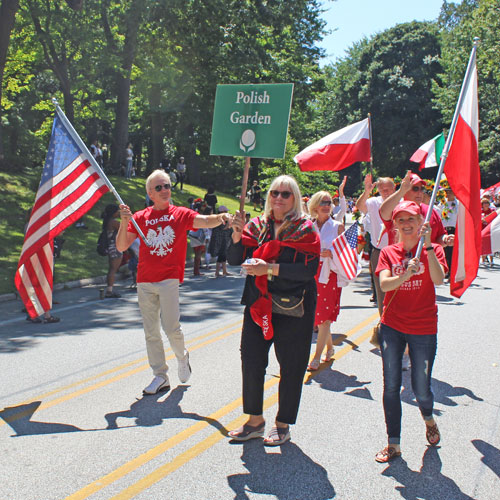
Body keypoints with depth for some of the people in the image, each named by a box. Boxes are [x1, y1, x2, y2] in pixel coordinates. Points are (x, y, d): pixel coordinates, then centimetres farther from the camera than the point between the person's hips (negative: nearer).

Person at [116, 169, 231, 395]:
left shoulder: (181, 214, 3)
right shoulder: (141, 217, 7)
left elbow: (205, 221, -14)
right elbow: (121, 247, 2)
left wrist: (220, 217, -36)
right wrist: (124, 222, -13)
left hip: (169, 279, -3)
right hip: (145, 282, 3)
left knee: (171, 327, -9)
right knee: (151, 332, 5)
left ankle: (182, 356, 22)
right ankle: (160, 376, 16)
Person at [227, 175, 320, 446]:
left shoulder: (305, 229, -4)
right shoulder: (257, 225, 8)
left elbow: (309, 269, -16)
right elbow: (235, 260, 5)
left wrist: (270, 268, -23)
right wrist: (238, 233, -11)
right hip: (258, 304, 4)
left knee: (291, 367, 5)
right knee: (251, 361, 3)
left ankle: (283, 425, 21)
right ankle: (255, 421, 20)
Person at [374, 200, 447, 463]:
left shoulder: (433, 250, -1)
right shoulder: (388, 253, 3)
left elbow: (439, 278, -21)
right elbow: (384, 284, -13)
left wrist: (427, 245, -27)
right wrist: (405, 275, -31)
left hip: (423, 328, -2)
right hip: (392, 326, 2)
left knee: (421, 388, 4)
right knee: (391, 386, 2)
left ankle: (428, 417, 39)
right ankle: (393, 443, 16)